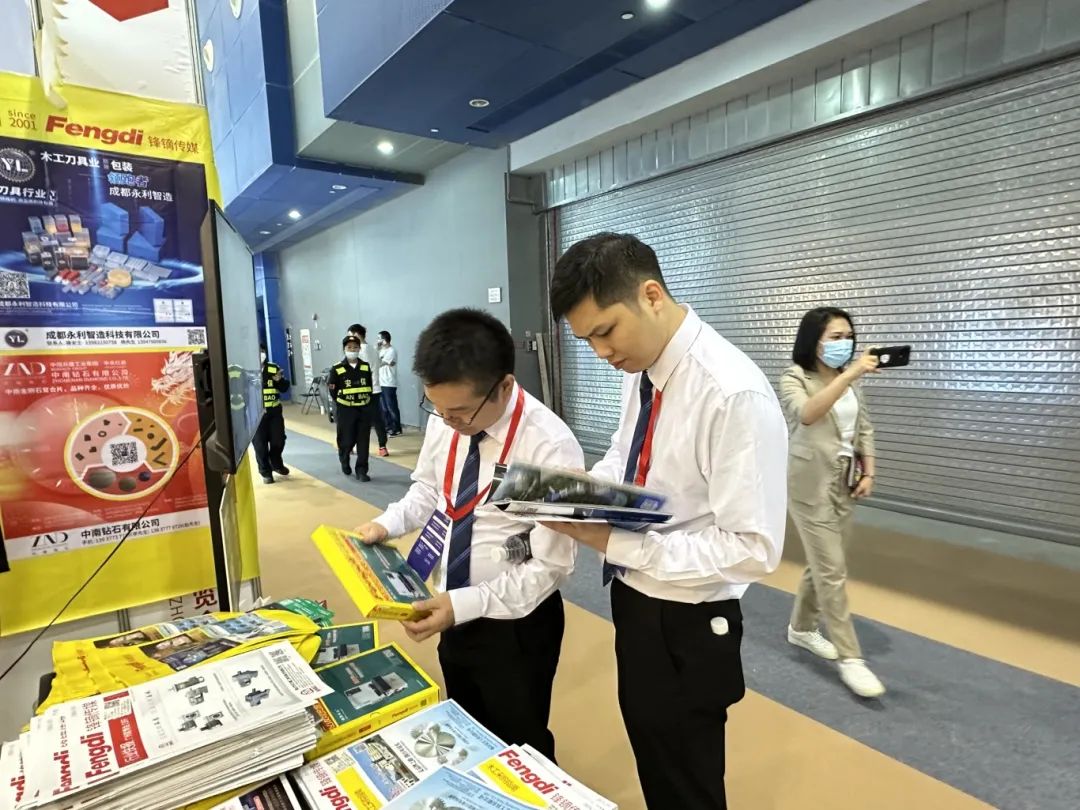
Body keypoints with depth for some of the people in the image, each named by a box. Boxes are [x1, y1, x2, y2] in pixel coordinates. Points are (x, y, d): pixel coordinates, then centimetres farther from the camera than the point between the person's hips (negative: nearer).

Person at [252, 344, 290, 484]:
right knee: (260, 444, 2)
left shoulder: (274, 368, 4)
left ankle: (276, 464, 35)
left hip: (275, 411, 3)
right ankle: (265, 472, 17)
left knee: (278, 440, 11)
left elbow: (284, 388, 4)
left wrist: (279, 380, -16)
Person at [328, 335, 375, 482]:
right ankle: (344, 461, 35)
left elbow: (369, 388, 8)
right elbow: (333, 392, 1)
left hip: (364, 410, 2)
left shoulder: (366, 367, 3)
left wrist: (367, 403, 1)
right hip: (346, 411, -2)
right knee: (347, 441, 4)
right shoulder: (337, 369, -5)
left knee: (363, 442, 1)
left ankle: (361, 471, 8)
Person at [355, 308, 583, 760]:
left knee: (519, 749, 18)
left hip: (516, 625, -6)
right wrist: (387, 525, -9)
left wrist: (465, 605, -29)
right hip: (456, 614, 6)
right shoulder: (445, 419, -9)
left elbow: (550, 565, -24)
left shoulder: (551, 448, -28)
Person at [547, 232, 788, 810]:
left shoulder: (735, 395, -29)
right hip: (633, 598, 7)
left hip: (687, 624, -7)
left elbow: (754, 549, -28)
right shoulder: (640, 370, -4)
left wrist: (616, 544, -28)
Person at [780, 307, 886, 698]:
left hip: (844, 483, 7)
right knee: (833, 571, -4)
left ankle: (802, 627, 35)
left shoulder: (850, 382, 8)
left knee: (823, 563, 16)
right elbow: (807, 414, -33)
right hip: (811, 485, -7)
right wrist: (849, 375, -38)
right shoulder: (794, 379, -12)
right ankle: (850, 658, 7)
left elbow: (864, 429, 14)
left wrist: (868, 472, 5)